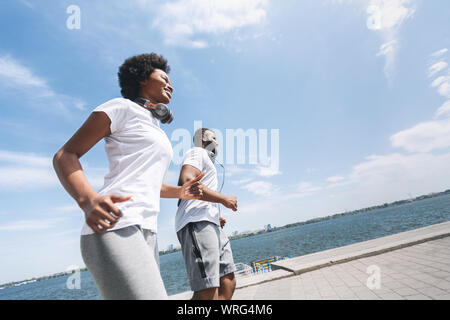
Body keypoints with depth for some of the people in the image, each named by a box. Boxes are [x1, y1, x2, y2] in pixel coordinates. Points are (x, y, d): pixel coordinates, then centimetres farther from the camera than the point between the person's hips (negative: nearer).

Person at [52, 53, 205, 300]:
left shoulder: (157, 131, 27)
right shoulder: (122, 108, 3)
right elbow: (65, 155, -2)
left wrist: (179, 192, 18)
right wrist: (88, 200, -20)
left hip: (145, 232, 9)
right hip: (114, 227, -9)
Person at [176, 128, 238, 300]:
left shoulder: (206, 160, 34)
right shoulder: (197, 152, 5)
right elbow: (186, 183, -17)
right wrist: (223, 199, -12)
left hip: (211, 225, 11)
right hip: (196, 223, -11)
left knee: (228, 283, 5)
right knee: (208, 293, -18)